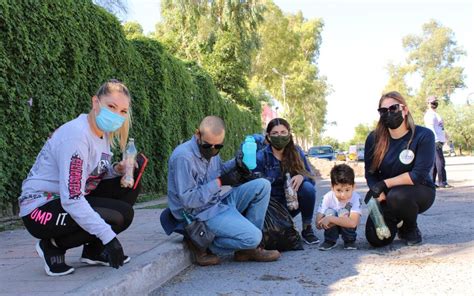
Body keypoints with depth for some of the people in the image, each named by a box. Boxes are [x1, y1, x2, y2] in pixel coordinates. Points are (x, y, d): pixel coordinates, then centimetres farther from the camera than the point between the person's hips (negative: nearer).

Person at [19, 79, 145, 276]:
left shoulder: (103, 132, 2)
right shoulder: (76, 135, -26)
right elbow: (71, 199, -31)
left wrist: (116, 169, -14)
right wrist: (109, 236, -31)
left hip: (71, 201, 9)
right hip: (40, 208, -9)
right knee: (121, 215, -22)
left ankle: (94, 251, 7)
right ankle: (52, 246, -2)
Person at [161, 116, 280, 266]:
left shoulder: (210, 150, 2)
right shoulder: (183, 157, -23)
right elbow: (188, 200, -24)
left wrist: (235, 164, 0)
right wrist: (219, 182, -23)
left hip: (220, 200, 9)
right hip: (203, 213, -9)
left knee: (262, 186, -1)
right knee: (253, 237, -21)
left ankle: (249, 247, 2)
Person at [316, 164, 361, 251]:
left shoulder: (356, 198, -30)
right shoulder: (328, 197, -25)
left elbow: (353, 223, -41)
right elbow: (318, 224, -28)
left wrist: (330, 219, -45)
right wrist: (341, 220, -39)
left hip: (347, 228, -1)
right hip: (332, 227, 1)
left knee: (344, 212, -31)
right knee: (329, 212, -29)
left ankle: (350, 241, -7)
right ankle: (330, 241, -6)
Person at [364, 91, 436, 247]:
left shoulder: (423, 136, -18)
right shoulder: (374, 139, -7)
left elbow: (419, 175, -23)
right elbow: (370, 173, -4)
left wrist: (385, 184, -24)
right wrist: (380, 197, -22)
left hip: (419, 192, -3)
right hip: (387, 195, 3)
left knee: (398, 196, -37)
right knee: (376, 239, -14)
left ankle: (411, 229, -4)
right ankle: (395, 220, 22)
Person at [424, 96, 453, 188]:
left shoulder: (434, 114, 23)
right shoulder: (429, 115, -9)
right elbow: (431, 128, -20)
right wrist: (437, 140, -27)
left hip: (439, 141, 10)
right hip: (436, 142, -10)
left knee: (435, 163, 8)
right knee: (440, 161, -12)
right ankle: (442, 182, -13)